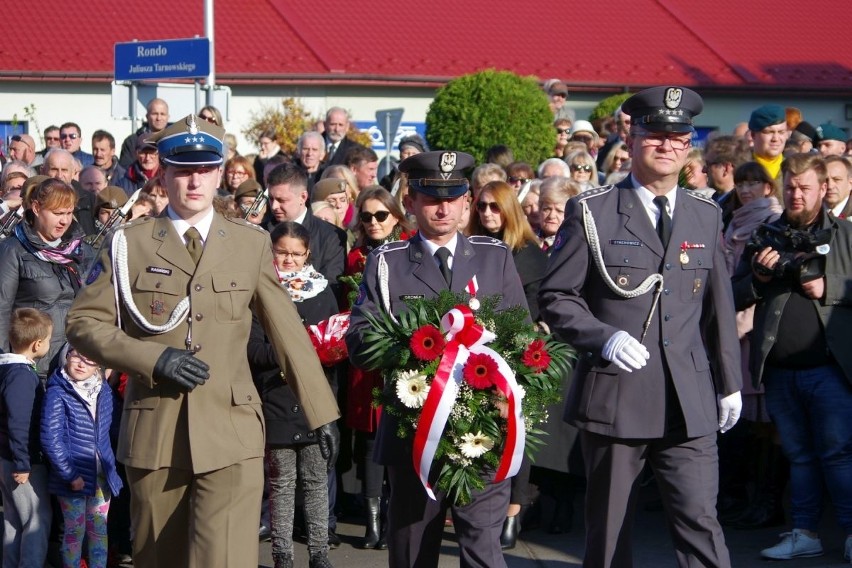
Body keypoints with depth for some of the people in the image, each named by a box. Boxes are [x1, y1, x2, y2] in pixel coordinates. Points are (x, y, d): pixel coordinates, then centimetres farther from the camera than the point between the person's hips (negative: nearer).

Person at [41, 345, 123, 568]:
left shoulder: (104, 390, 2)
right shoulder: (58, 393, -13)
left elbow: (116, 425, 14)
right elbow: (50, 440, -17)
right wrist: (70, 475, -18)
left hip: (102, 476, 5)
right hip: (73, 478, -5)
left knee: (99, 530, 13)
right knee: (75, 531, 5)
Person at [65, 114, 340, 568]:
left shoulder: (252, 244, 5)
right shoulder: (129, 243, 3)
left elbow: (287, 330, 8)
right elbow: (84, 323, 1)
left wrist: (321, 411, 9)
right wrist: (153, 358, -13)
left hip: (231, 433, -1)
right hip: (153, 433, 1)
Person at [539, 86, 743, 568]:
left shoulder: (707, 215, 12)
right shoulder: (592, 212, 0)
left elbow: (720, 304, 16)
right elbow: (556, 297, -1)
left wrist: (730, 382, 16)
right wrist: (603, 337, -17)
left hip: (690, 402, 2)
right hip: (614, 396, -2)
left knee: (700, 524, -6)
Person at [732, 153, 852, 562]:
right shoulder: (765, 236, 11)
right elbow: (734, 297, 9)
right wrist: (759, 277, -9)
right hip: (779, 371, 3)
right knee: (798, 455, 12)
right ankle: (804, 534, 18)